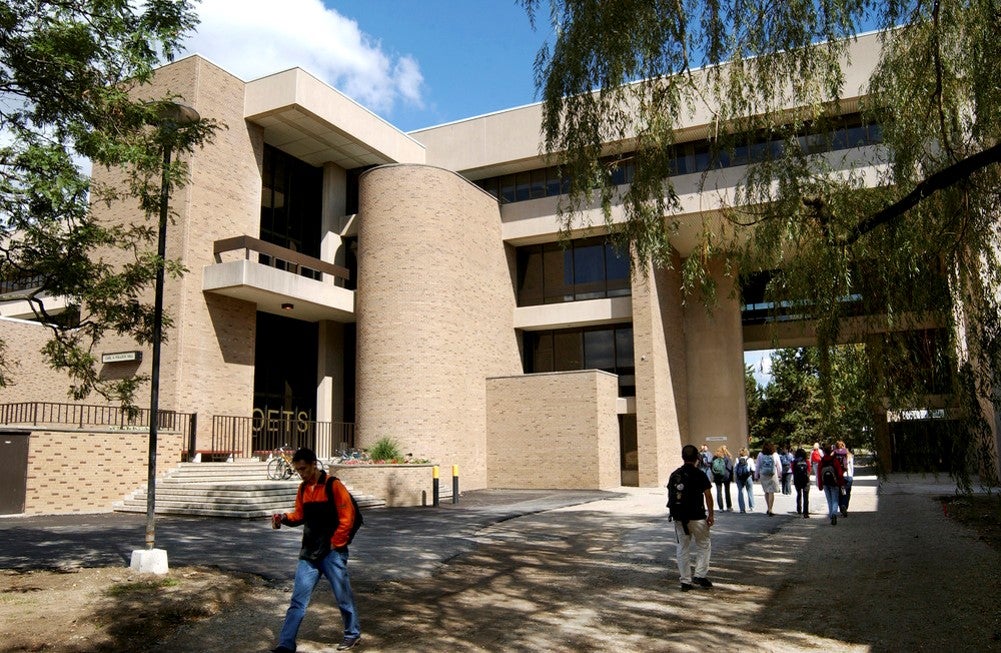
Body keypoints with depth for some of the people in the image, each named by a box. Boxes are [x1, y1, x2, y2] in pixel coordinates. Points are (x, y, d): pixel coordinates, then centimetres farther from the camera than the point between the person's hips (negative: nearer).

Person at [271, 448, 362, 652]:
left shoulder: (333, 485, -12)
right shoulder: (303, 488, 8)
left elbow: (347, 516, -13)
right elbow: (300, 515, 15)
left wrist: (335, 543, -12)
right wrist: (285, 518, -5)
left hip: (332, 552, -5)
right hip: (309, 552, 6)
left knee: (343, 596, 8)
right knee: (298, 600, 3)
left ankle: (353, 633, 27)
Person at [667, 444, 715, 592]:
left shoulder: (674, 475, 6)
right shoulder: (699, 474, -9)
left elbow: (670, 496, 10)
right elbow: (708, 496, -10)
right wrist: (711, 515, -3)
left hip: (679, 517, 4)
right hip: (697, 517, -4)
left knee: (683, 549, 10)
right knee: (704, 546, 13)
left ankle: (686, 581, 13)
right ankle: (700, 575, 5)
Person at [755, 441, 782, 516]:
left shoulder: (760, 455, -4)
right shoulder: (775, 455, -6)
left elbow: (757, 466, 2)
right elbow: (779, 467, 1)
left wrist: (757, 476, 13)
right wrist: (778, 474, 17)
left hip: (763, 476, 2)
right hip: (773, 476, -2)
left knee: (766, 492, 16)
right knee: (771, 492, 1)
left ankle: (769, 508, 21)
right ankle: (770, 510, -4)